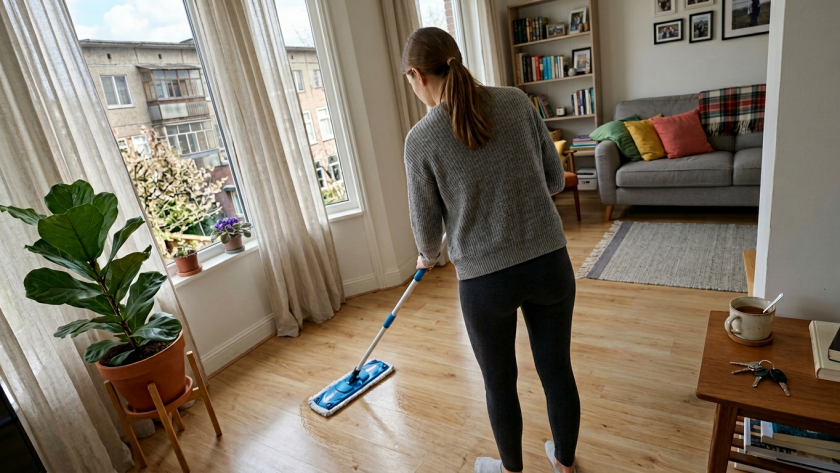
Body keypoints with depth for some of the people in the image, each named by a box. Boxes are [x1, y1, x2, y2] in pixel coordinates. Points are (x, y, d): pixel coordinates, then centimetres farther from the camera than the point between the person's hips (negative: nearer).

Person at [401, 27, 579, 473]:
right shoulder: (517, 100, -1)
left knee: (499, 382, 20)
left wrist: (427, 256, 20)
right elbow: (555, 179, 6)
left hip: (484, 279, -3)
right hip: (550, 263, 4)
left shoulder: (421, 139, -10)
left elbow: (427, 226, -2)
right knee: (557, 370, 21)